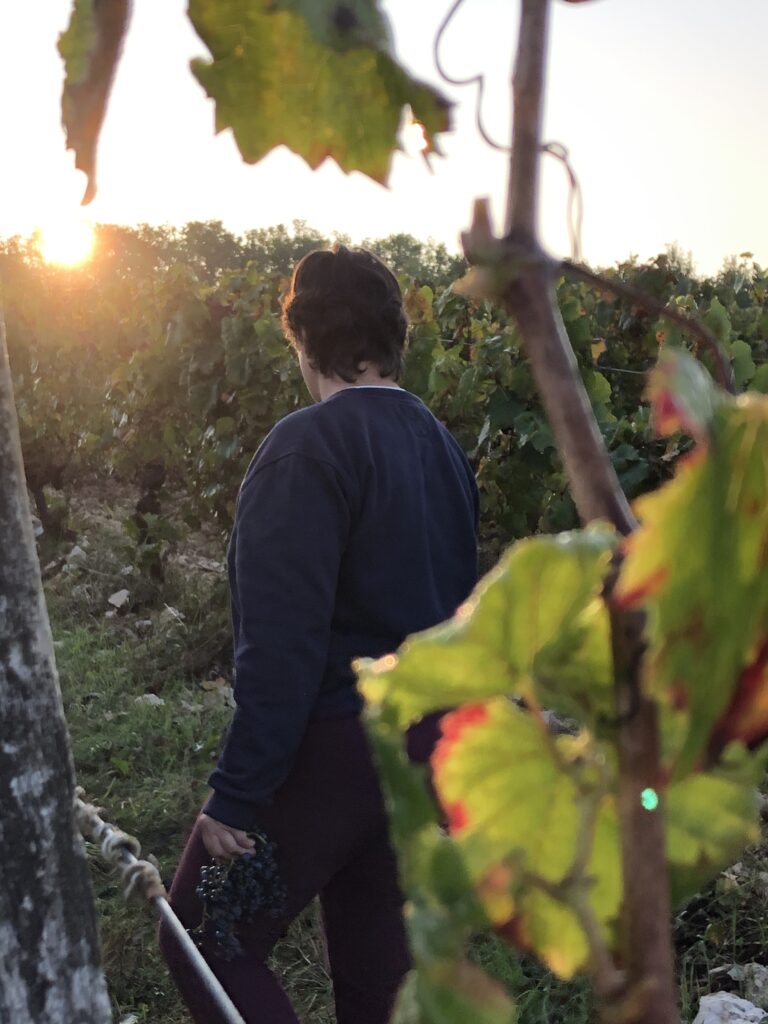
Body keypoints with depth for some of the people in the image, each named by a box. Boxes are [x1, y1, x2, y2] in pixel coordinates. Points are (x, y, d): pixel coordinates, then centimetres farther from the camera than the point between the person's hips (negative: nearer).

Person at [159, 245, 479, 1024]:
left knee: (203, 941, 8)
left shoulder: (308, 448, -16)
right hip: (426, 748, 8)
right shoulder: (443, 446, 7)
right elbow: (454, 608, 11)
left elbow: (281, 643, -21)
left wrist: (235, 797, -16)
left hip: (331, 752, -8)